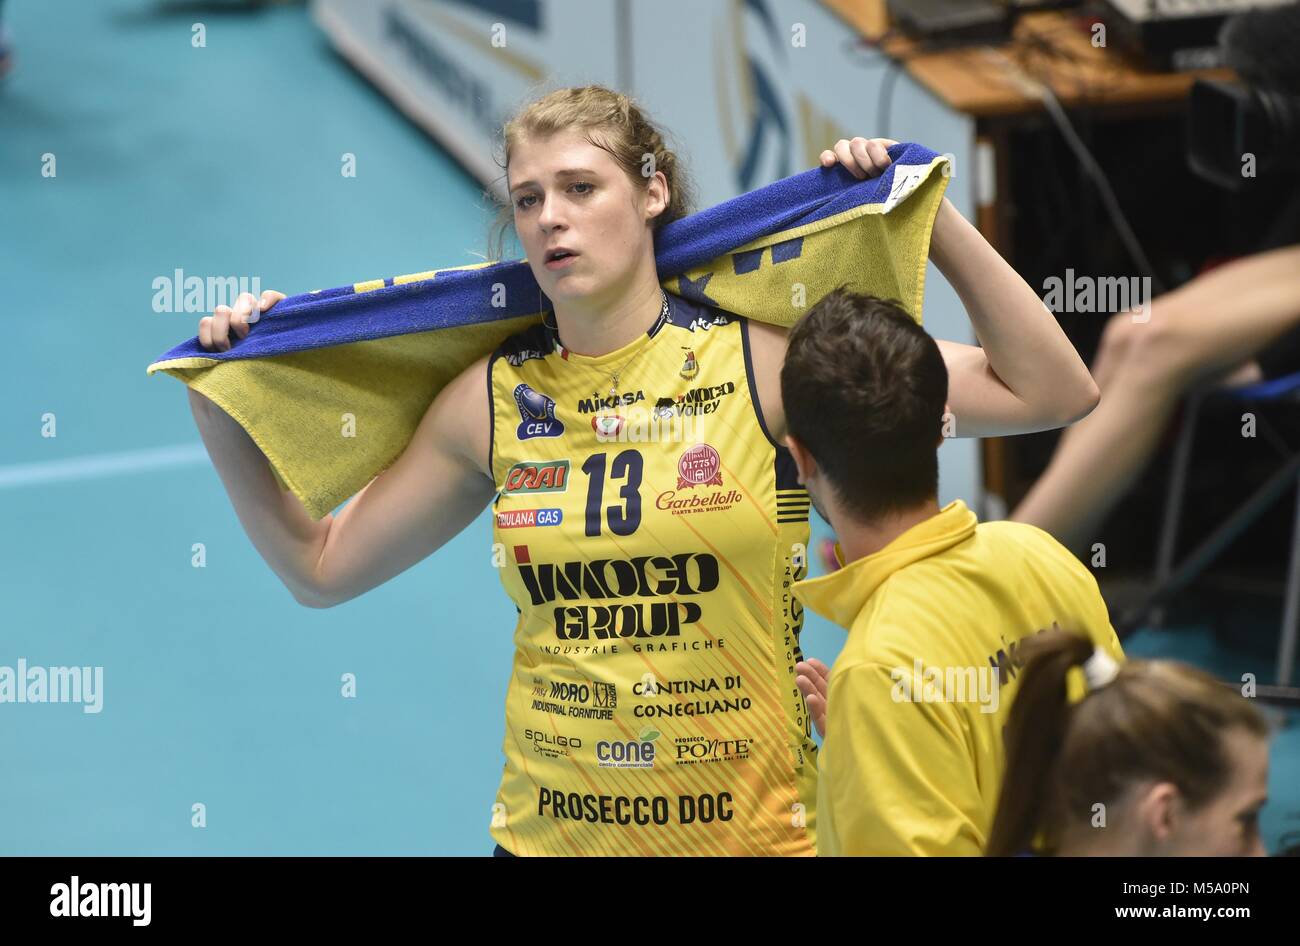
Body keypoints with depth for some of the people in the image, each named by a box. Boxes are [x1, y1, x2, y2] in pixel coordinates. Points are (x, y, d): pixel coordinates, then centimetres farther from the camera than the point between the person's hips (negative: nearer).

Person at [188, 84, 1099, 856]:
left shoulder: (764, 360, -8)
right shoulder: (493, 402, 1)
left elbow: (1052, 393, -9)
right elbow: (321, 567, 9)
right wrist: (220, 407, 3)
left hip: (757, 826, -2)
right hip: (548, 830, 2)